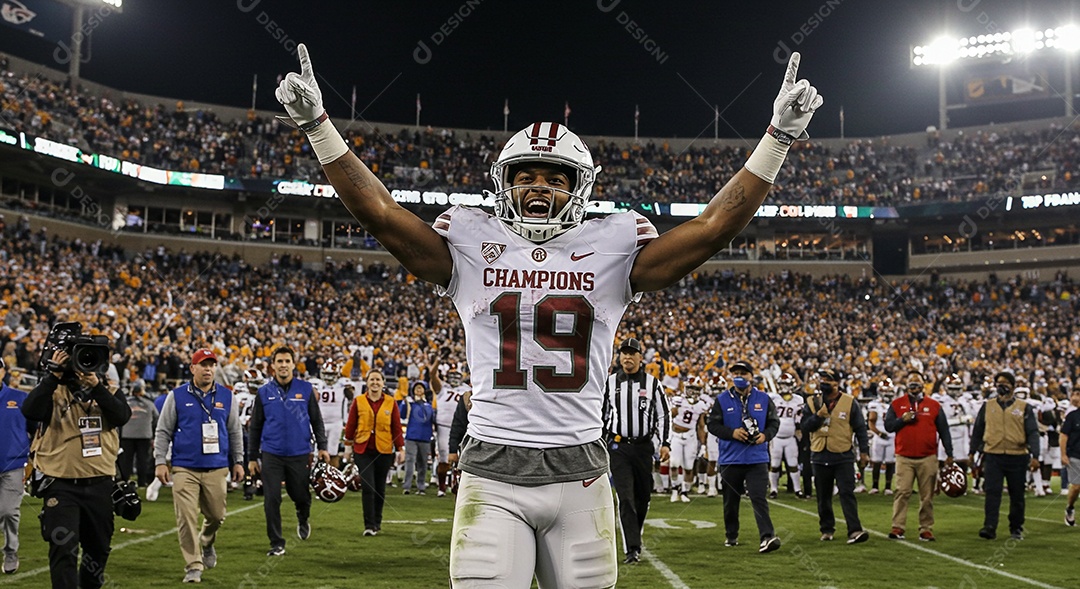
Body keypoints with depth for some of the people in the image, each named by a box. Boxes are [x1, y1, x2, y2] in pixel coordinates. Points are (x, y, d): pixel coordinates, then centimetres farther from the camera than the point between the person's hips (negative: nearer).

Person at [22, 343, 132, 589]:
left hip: (100, 485, 3)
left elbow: (122, 416, -13)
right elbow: (30, 411, -20)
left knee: (98, 548, 17)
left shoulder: (109, 389, 6)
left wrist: (96, 387, -21)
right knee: (63, 549, -11)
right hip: (62, 485, -3)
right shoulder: (53, 390, 0)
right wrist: (53, 376, -22)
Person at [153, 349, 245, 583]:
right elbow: (163, 431, 3)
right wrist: (160, 461, -3)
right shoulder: (177, 396, 1)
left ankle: (206, 544, 40)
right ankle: (193, 566, 3)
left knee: (216, 515, 9)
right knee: (187, 518, -6)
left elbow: (235, 432, 12)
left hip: (217, 469, 2)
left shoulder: (226, 396, 7)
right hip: (185, 468, -2)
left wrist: (238, 461, 9)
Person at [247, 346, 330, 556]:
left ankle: (303, 518, 43)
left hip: (299, 454, 0)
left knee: (301, 496, 9)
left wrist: (322, 447, -2)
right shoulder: (264, 392, 4)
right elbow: (255, 427, 9)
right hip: (271, 455, 0)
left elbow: (317, 421, 8)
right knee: (272, 500, -4)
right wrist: (252, 457, 8)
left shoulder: (306, 389, 2)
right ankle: (277, 543, 8)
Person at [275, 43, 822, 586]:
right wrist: (317, 124, -6)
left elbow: (713, 226, 1)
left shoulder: (609, 253, 5)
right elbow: (378, 211, -1)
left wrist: (778, 137, -2)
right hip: (493, 471, -1)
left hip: (578, 473, 1)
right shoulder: (473, 250, 5)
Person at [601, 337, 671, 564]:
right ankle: (632, 548, -12)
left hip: (643, 446, 1)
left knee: (642, 497, 9)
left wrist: (665, 443, -4)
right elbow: (601, 415, 11)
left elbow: (663, 415, 6)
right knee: (626, 497, -11)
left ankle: (634, 537, 31)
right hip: (618, 446, -1)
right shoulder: (609, 383, 4)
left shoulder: (652, 383, 3)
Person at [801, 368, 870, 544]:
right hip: (821, 457, 3)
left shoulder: (849, 402, -1)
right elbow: (805, 428, -1)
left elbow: (860, 428, 3)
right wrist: (818, 415, -15)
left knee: (847, 493, -10)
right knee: (823, 496, 10)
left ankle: (854, 531, -14)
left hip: (843, 457, -3)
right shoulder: (812, 402, 5)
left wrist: (864, 451, 0)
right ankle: (827, 529, 23)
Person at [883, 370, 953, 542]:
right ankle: (898, 528, -6)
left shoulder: (934, 405, 7)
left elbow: (944, 431, 9)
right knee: (902, 492, -8)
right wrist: (903, 419, -13)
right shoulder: (897, 404, 7)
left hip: (928, 458, 1)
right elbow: (888, 426, 4)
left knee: (927, 496, 5)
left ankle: (926, 529, 12)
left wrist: (949, 454, 5)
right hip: (904, 458, -1)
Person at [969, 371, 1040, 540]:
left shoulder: (1024, 407, 5)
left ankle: (1016, 528, 21)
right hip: (993, 456, 0)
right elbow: (977, 431, 15)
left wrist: (1035, 456, -9)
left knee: (1017, 496, 9)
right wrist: (972, 452, 13)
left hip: (1017, 458, 0)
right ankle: (990, 527, -10)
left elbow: (1032, 433, 1)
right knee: (992, 493, -9)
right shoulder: (987, 406, 9)